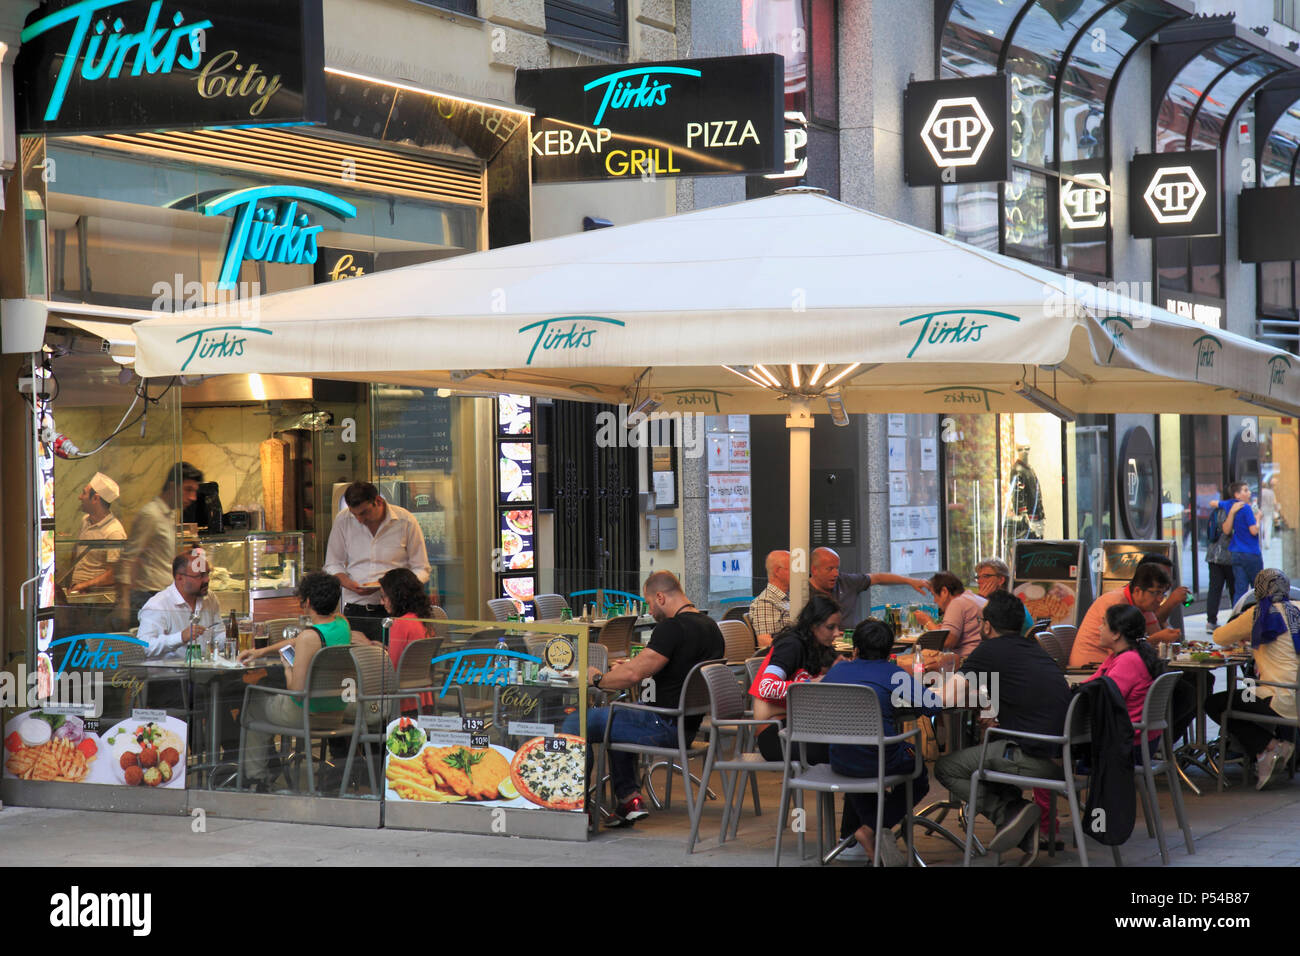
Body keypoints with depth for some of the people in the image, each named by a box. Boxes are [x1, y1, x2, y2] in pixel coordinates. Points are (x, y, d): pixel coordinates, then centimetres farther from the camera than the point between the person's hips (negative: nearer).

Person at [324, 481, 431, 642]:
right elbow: (332, 565, 16)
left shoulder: (406, 522, 1)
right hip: (355, 610, 2)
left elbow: (421, 570, 7)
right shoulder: (342, 520, 7)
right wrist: (348, 583, -5)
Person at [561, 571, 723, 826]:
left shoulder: (671, 628, -20)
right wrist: (636, 665, 23)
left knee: (575, 723, -5)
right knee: (616, 716, 34)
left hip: (665, 727, -10)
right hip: (690, 724, 10)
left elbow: (633, 675, -22)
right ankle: (629, 798, 26)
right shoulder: (710, 626, 9)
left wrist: (597, 678, -5)